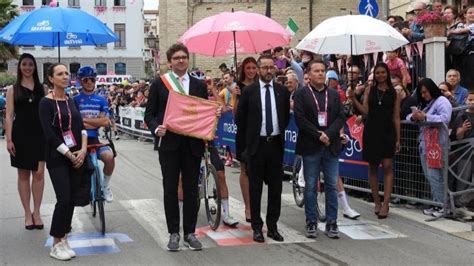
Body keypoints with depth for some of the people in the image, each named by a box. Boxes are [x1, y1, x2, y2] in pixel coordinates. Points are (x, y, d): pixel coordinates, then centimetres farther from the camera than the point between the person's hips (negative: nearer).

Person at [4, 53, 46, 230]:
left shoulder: (42, 88, 8)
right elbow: (9, 116, 0)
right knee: (23, 175, 6)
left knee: (39, 174, 0)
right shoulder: (13, 90, 4)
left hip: (40, 135, 1)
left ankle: (37, 212, 11)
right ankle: (28, 213, 14)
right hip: (21, 136, -1)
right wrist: (9, 139, -8)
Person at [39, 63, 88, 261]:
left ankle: (63, 240, 15)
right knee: (63, 199, -11)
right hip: (57, 158, -6)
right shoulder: (46, 102, -8)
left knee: (71, 199, 5)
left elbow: (80, 126, 7)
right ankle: (56, 244, 1)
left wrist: (83, 149, -9)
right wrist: (70, 155, -14)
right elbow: (49, 134, -14)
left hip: (76, 155, 6)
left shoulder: (71, 100, 11)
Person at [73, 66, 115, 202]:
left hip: (95, 139, 1)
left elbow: (105, 121, -2)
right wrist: (96, 122, -9)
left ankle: (106, 186, -1)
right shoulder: (75, 100, 2)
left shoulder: (101, 100, 10)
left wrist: (83, 120, -6)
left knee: (109, 157, -28)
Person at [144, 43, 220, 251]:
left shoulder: (199, 85, 10)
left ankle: (190, 232, 16)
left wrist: (214, 114, -8)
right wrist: (156, 128, -15)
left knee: (191, 190, 6)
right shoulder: (159, 84, 3)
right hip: (169, 144, -1)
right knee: (170, 189, 5)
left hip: (193, 144, 2)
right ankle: (173, 233, 15)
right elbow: (149, 114, 3)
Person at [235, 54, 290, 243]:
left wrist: (280, 131, 10)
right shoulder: (249, 92, -2)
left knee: (276, 187, 7)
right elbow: (239, 118, 4)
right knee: (255, 188, 4)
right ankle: (257, 228, 12)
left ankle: (272, 226, 16)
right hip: (256, 144, -2)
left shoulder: (282, 91, 5)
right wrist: (251, 134, 7)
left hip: (276, 144, 2)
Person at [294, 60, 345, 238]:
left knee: (332, 186, 4)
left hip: (331, 146, 3)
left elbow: (341, 117, 3)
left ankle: (331, 223, 10)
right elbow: (300, 118, -8)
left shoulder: (334, 94, 12)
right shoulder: (301, 94, 1)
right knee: (310, 187, 4)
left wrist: (328, 134, -12)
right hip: (310, 146, -3)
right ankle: (311, 222, 12)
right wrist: (318, 135, -13)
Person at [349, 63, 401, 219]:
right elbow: (365, 111, 0)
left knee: (388, 166, -10)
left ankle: (385, 204, -10)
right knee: (372, 167, 6)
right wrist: (353, 99, -13)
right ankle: (377, 202, 18)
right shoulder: (369, 90, 8)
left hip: (387, 132, -1)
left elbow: (396, 117, 4)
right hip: (371, 131, 2)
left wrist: (398, 139, 1)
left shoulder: (394, 93, 5)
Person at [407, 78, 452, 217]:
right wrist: (414, 117, -4)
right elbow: (409, 117, 20)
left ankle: (441, 206, -4)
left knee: (434, 175, -10)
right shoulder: (423, 104, 22)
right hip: (424, 145, 8)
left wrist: (425, 117, -19)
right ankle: (435, 204, 13)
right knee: (429, 176, 8)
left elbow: (445, 118, -19)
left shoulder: (442, 101, -3)